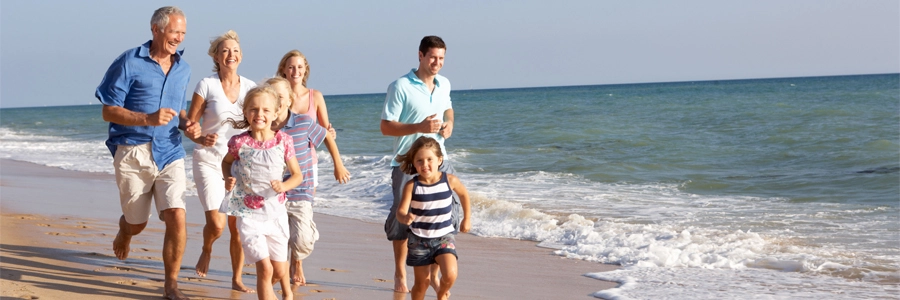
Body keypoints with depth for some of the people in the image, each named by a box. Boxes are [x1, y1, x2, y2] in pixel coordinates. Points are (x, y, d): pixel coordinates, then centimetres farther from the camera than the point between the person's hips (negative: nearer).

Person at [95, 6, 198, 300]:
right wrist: (148, 119, -23)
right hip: (133, 152, -3)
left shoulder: (183, 69, 10)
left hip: (170, 153, 3)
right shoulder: (129, 63, -7)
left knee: (176, 217, -14)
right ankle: (123, 232, 50)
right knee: (137, 223, 10)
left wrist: (187, 125, 1)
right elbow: (108, 111, -8)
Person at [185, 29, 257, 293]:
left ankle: (237, 279, 16)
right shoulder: (206, 85, -7)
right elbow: (189, 124, -7)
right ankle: (206, 250, 21)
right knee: (216, 223, -14)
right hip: (208, 160, -3)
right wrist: (201, 139, -27)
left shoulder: (250, 88, 2)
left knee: (238, 225, 0)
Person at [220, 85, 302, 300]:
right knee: (265, 268, -17)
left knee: (279, 271, 14)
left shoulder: (283, 141, -7)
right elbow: (226, 162, 12)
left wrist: (284, 186, -17)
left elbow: (297, 174, 3)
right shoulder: (239, 143, -10)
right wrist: (228, 178, -8)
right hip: (249, 214, -2)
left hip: (276, 212, 2)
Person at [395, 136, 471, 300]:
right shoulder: (411, 186, -15)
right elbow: (400, 212, -21)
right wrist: (405, 218, -45)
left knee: (450, 275, -17)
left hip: (444, 236, 0)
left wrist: (467, 218, 20)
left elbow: (464, 194, 11)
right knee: (422, 282, 5)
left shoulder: (450, 180, -10)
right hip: (419, 239, 0)